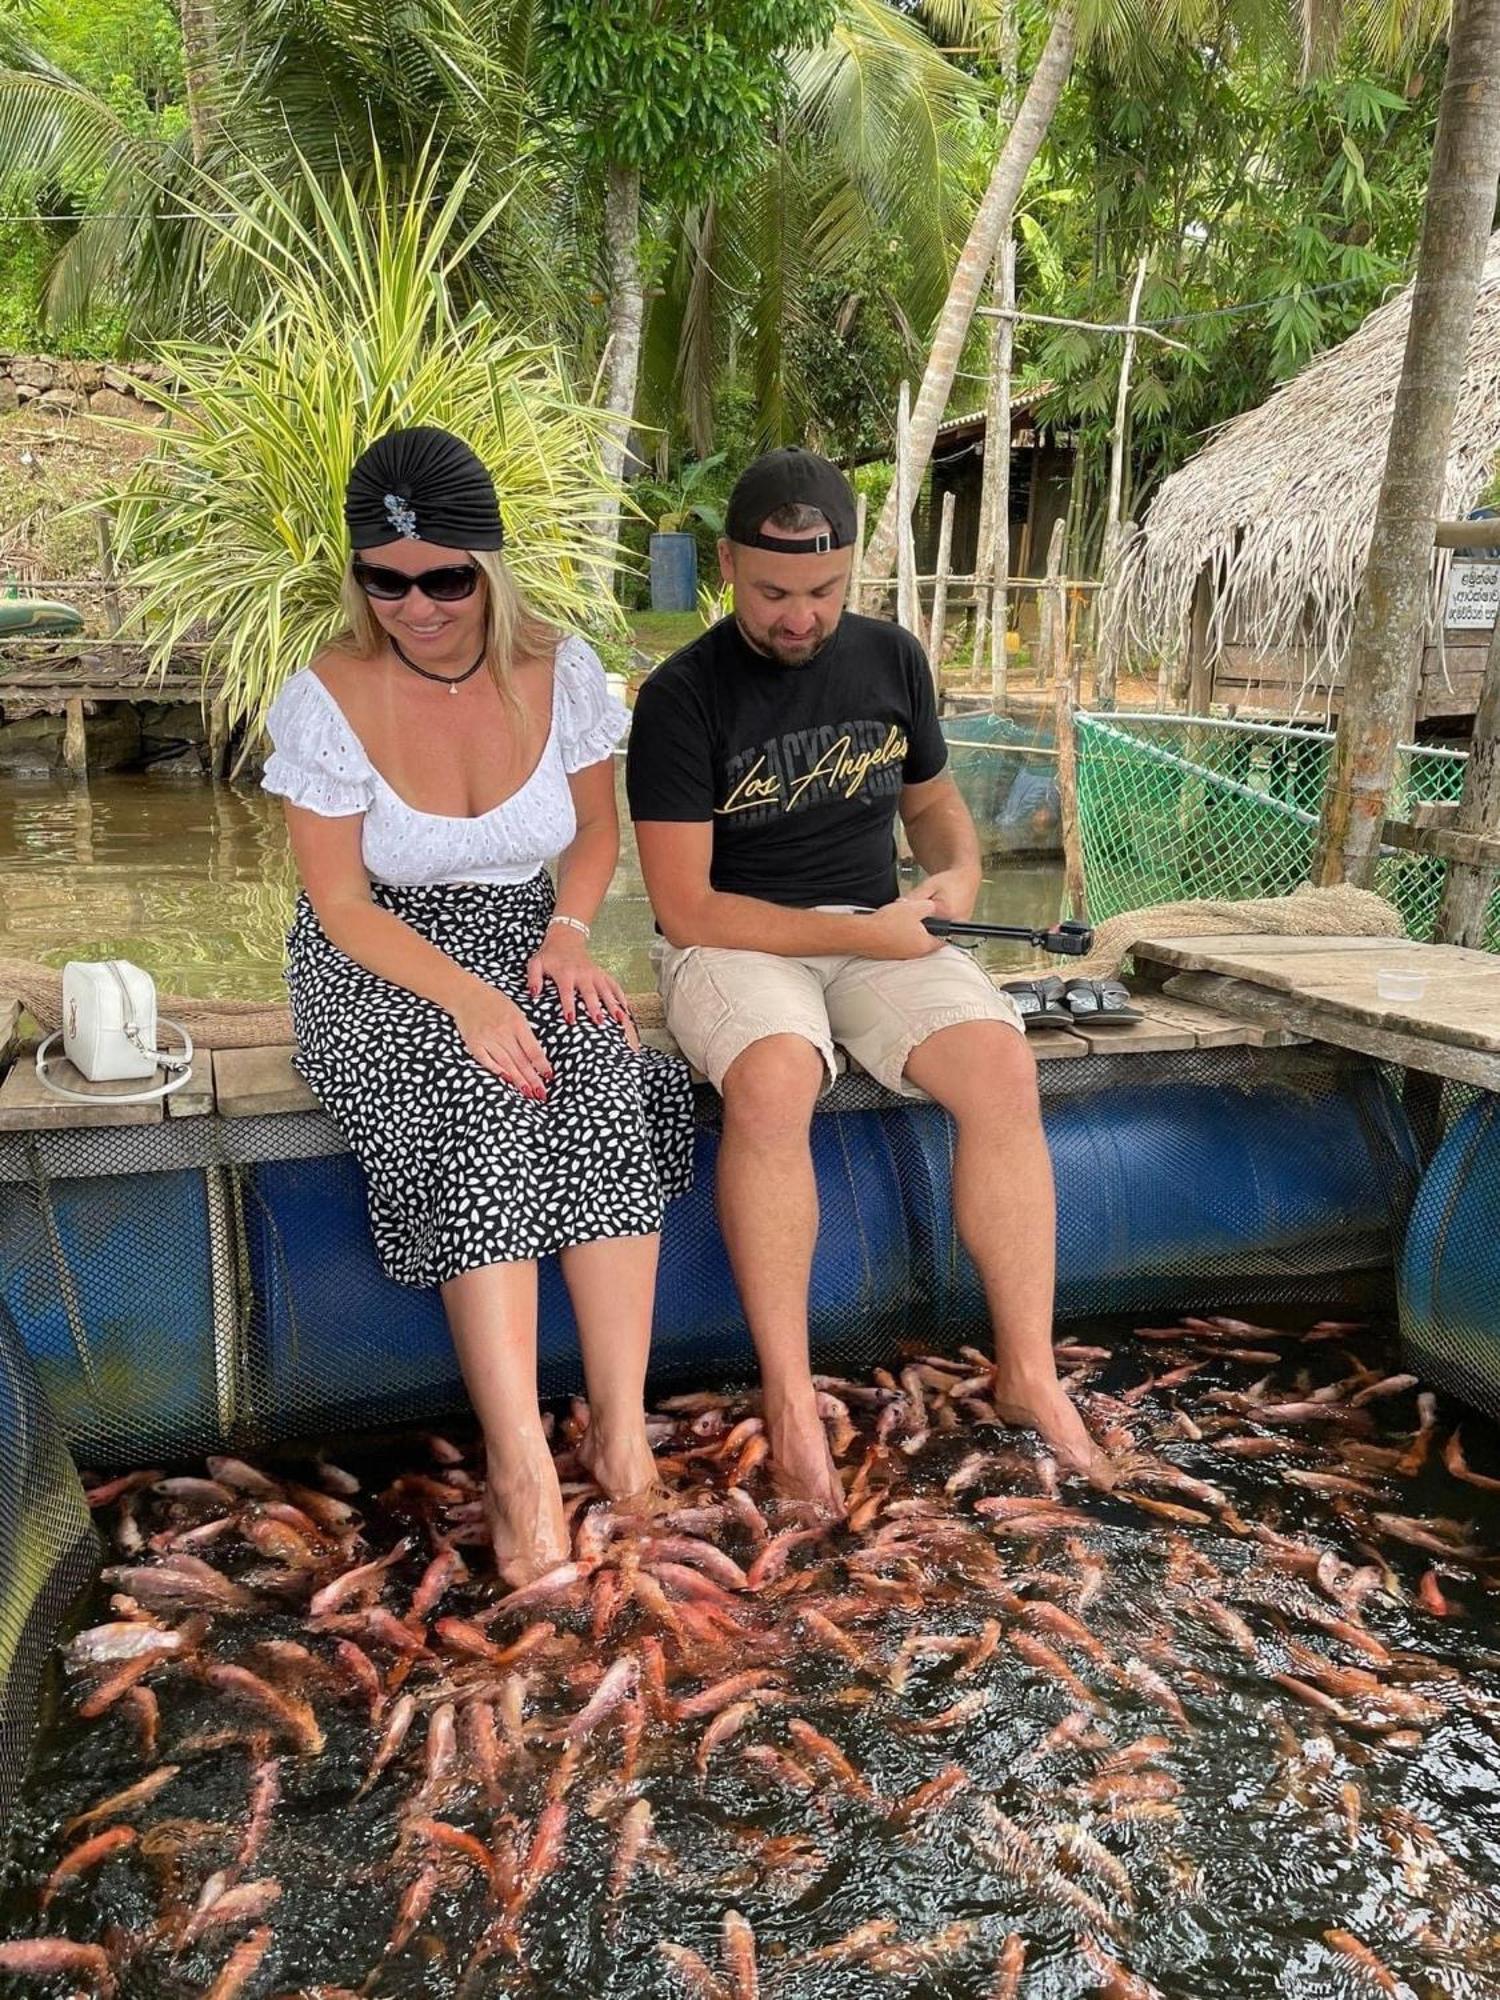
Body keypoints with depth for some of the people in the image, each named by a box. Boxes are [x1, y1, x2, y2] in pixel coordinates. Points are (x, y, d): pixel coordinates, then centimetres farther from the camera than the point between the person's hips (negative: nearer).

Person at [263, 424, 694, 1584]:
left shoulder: (560, 672, -4)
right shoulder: (326, 701, -11)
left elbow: (596, 831, 9)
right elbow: (342, 902, -11)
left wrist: (568, 935, -11)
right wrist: (467, 996, -25)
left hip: (528, 940, 3)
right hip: (380, 965, -2)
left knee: (607, 1082, -30)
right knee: (478, 1101, -33)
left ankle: (621, 1416, -26)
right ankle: (522, 1457, -33)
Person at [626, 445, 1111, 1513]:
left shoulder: (891, 658, 5)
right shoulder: (682, 696, -9)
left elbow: (932, 799, 21)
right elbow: (686, 908, -13)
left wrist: (961, 870, -3)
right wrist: (860, 934, -18)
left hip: (878, 930, 4)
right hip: (734, 939, -4)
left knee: (1002, 1067, -24)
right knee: (773, 1082, -37)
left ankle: (1029, 1372, -12)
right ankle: (790, 1397, -23)